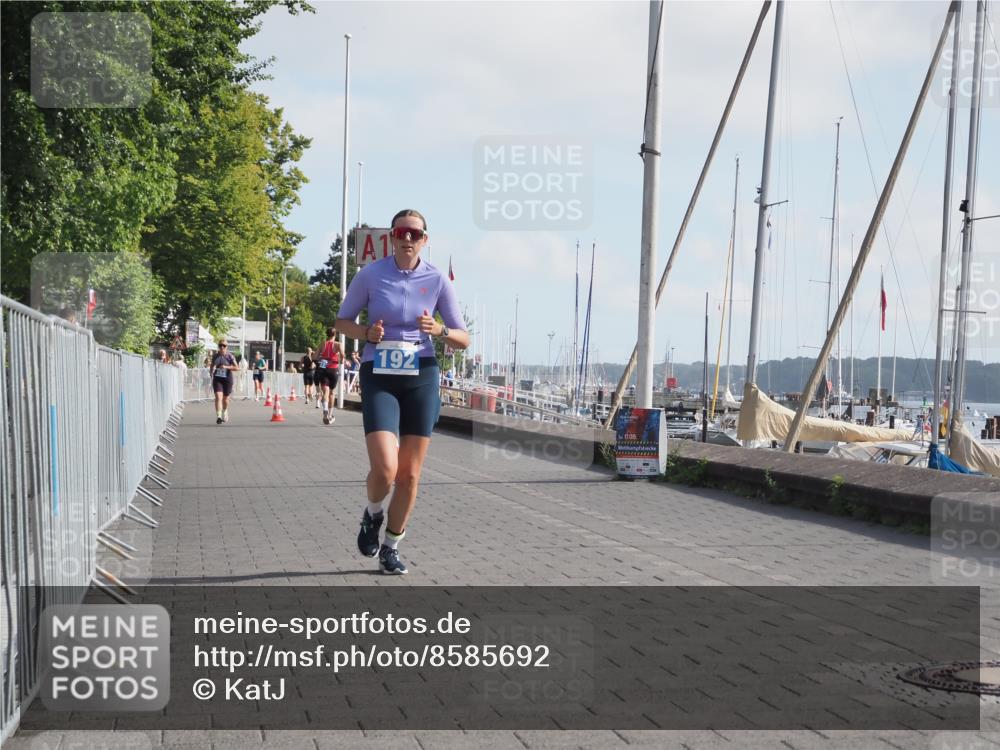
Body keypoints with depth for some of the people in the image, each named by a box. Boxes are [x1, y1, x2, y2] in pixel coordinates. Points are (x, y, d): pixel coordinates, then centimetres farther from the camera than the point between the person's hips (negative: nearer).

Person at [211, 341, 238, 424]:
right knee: (218, 397, -15)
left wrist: (226, 367, -22)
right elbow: (212, 367, 21)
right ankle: (218, 416, -22)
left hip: (227, 379, -1)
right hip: (217, 379, 1)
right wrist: (212, 371, -2)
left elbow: (236, 367, -10)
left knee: (225, 398, 13)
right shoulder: (215, 357, 8)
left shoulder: (230, 357, -3)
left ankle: (225, 413, 42)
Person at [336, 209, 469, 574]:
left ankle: (391, 548, 24)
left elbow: (463, 338, 4)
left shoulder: (437, 279, -1)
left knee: (409, 474, 4)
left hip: (422, 378, 2)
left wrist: (440, 330, -18)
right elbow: (342, 321, 8)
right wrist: (367, 333, -12)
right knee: (385, 468, -18)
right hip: (379, 377, -2)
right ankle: (372, 514, 16)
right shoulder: (370, 274, -4)